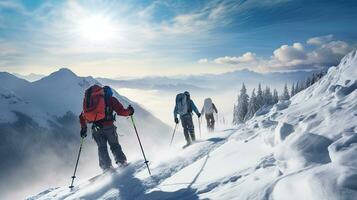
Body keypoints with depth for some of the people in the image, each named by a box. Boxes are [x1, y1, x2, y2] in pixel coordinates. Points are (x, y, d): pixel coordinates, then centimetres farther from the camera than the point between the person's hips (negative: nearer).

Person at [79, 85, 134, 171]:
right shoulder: (111, 99, 6)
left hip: (96, 128, 3)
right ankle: (122, 162, -1)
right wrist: (129, 111, 17)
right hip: (108, 126, -3)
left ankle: (106, 167, 5)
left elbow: (83, 116, 19)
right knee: (114, 145, 9)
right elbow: (121, 111, -2)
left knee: (102, 148, 11)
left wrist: (83, 128, 27)